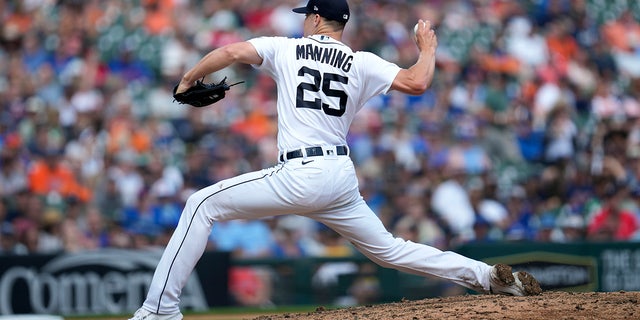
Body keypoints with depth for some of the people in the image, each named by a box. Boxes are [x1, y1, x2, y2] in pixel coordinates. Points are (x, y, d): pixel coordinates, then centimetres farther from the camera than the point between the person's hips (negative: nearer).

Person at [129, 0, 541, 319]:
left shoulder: (287, 48, 6)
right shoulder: (362, 63, 10)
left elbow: (233, 52, -5)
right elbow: (418, 82, -2)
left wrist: (189, 79, 10)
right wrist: (428, 47, 19)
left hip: (300, 175, -5)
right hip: (343, 176, 5)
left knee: (203, 205, 2)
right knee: (388, 249, 20)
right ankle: (491, 276, 11)